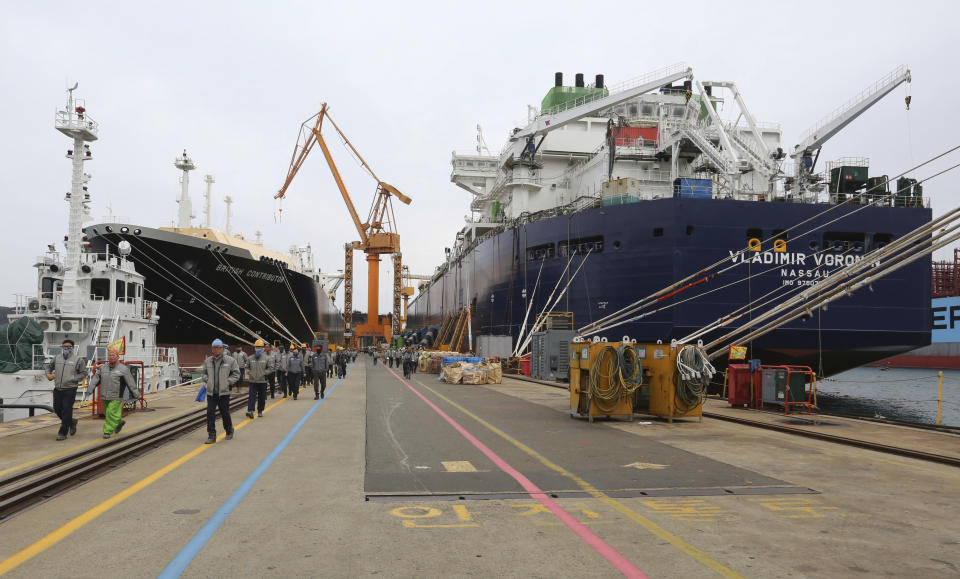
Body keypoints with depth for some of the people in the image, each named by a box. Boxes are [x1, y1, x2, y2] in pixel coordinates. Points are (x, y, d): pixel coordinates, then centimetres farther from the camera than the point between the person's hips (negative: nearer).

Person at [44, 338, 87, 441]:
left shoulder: (78, 359, -4)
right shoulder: (57, 358, 9)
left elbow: (83, 373, -2)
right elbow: (49, 366, 24)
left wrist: (73, 379, -15)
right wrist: (48, 374, 5)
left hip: (70, 389, -5)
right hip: (57, 389, 5)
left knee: (66, 411, -4)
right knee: (57, 409, 10)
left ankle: (63, 433, 4)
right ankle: (71, 422, 33)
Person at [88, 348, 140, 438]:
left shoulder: (123, 369, -5)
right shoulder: (103, 367, 10)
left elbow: (131, 382, -5)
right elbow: (96, 378, 4)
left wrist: (136, 394, -5)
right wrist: (90, 388, -10)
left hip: (116, 397, -6)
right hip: (105, 397, 6)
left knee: (112, 413, -10)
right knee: (107, 413, 15)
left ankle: (108, 431, -2)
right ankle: (119, 422, 37)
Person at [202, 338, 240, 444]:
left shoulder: (230, 360, -4)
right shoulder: (208, 361, 6)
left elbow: (236, 374, 1)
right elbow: (204, 373, 21)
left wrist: (227, 382, -9)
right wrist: (207, 380, 2)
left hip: (224, 392, -2)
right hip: (211, 392, 2)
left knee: (225, 413, 8)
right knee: (210, 414, -3)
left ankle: (229, 431, 32)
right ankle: (211, 436, 3)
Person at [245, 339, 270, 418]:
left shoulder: (266, 358, 1)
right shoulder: (250, 358, 6)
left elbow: (270, 367, 5)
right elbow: (247, 367, 18)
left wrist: (265, 373, -8)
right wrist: (249, 373, 1)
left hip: (262, 381, 0)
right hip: (252, 381, 0)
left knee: (262, 398, 7)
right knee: (252, 396, -11)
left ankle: (260, 411, 19)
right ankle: (250, 411, -18)